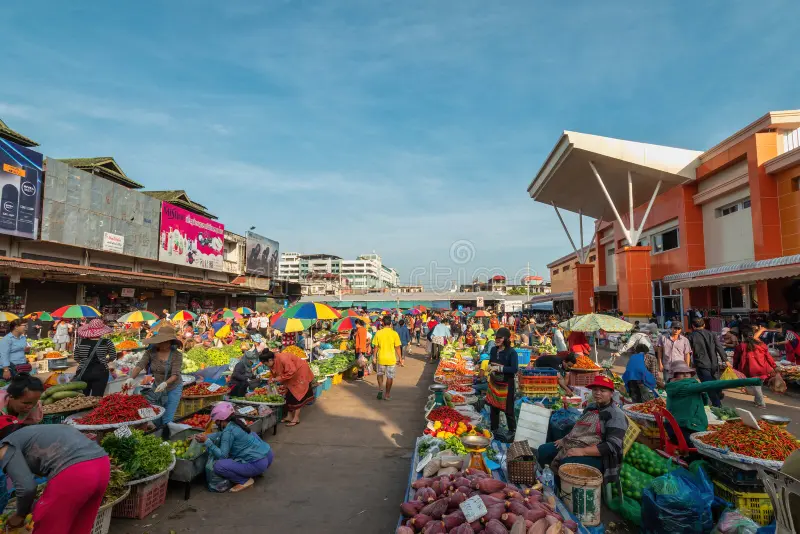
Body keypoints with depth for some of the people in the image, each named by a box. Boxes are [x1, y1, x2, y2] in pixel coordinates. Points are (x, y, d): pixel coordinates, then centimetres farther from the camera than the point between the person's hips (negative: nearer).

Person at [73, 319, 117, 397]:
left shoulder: (81, 342, -1)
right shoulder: (107, 342, -7)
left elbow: (76, 358, 10)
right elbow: (113, 357, 5)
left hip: (83, 373, 2)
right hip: (100, 372, -2)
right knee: (97, 398, 2)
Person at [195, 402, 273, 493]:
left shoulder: (228, 431, -14)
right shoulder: (236, 424, 11)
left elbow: (222, 455, -14)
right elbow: (219, 435, 26)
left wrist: (207, 441, -11)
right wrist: (203, 436, 21)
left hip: (258, 464, -9)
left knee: (218, 466, -12)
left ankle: (245, 481, 1)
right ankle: (256, 472, 23)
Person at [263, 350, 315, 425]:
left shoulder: (283, 359, -33)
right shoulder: (273, 363, -6)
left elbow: (292, 371, -33)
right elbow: (275, 373, 8)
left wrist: (280, 378, -27)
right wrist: (272, 380, -7)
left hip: (300, 373, -9)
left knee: (297, 396, -6)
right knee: (290, 394, 10)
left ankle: (296, 419, 0)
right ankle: (289, 416, 18)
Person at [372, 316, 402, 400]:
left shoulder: (378, 333, -7)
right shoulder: (394, 333, -10)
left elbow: (376, 347, -2)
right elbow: (397, 348, -6)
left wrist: (375, 357, 10)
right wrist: (400, 358, 5)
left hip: (381, 358, 1)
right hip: (391, 359, -1)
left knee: (380, 374, 22)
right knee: (390, 377, 10)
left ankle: (380, 389, 6)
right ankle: (387, 394, 16)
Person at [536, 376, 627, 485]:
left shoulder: (616, 415, -14)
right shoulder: (591, 407, 12)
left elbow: (613, 446, -24)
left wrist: (583, 451, -28)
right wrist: (565, 439, 6)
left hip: (598, 456, -8)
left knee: (567, 464, -33)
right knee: (543, 451, -1)